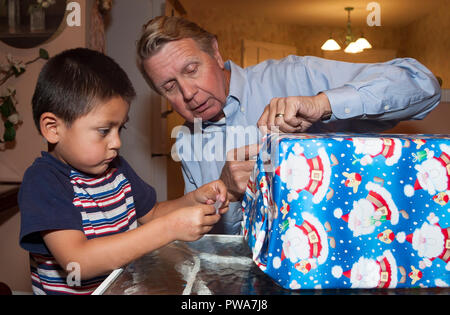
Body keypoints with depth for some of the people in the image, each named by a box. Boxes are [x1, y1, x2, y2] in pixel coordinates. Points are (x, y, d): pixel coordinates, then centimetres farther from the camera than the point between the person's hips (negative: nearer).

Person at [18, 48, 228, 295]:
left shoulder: (115, 167, 6)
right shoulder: (42, 181, -14)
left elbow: (150, 213, 18)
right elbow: (77, 263, -25)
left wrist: (194, 200, -1)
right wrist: (170, 228, -28)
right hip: (73, 291, -4)